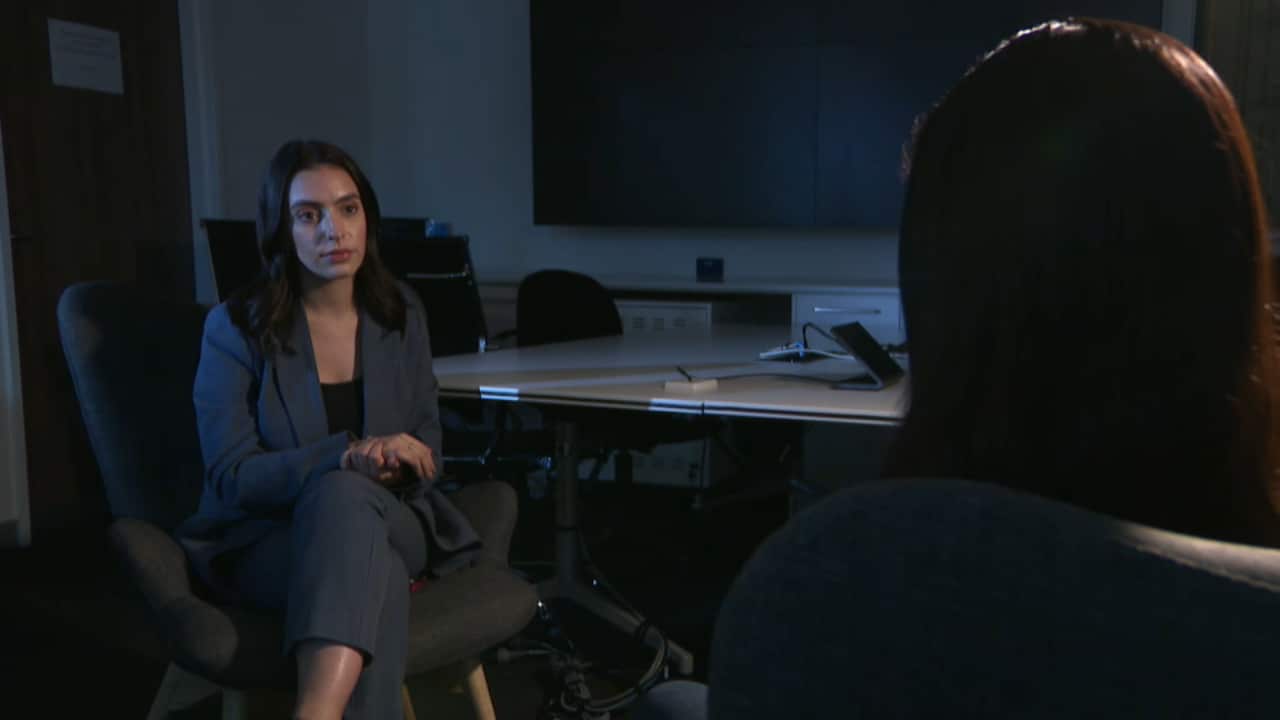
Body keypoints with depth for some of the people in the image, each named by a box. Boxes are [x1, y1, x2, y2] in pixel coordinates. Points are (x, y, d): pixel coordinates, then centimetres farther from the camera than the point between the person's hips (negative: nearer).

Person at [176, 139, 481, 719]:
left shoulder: (401, 314, 4)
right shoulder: (235, 327, -7)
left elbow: (427, 454, 8)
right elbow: (230, 477, -11)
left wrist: (392, 463, -17)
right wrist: (347, 456, -27)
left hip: (389, 522, 3)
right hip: (265, 537, -2)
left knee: (346, 495, -37)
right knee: (358, 533, -39)